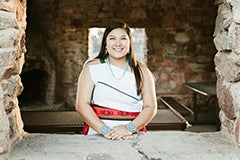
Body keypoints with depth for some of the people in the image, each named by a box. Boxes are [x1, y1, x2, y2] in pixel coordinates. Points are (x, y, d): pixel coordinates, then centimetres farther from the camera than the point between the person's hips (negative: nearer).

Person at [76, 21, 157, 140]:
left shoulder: (142, 72, 9)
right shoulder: (91, 68, 5)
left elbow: (150, 107, 4)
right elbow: (81, 105, -1)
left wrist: (130, 128, -12)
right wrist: (105, 130, -12)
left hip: (132, 136, 1)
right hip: (96, 135, -1)